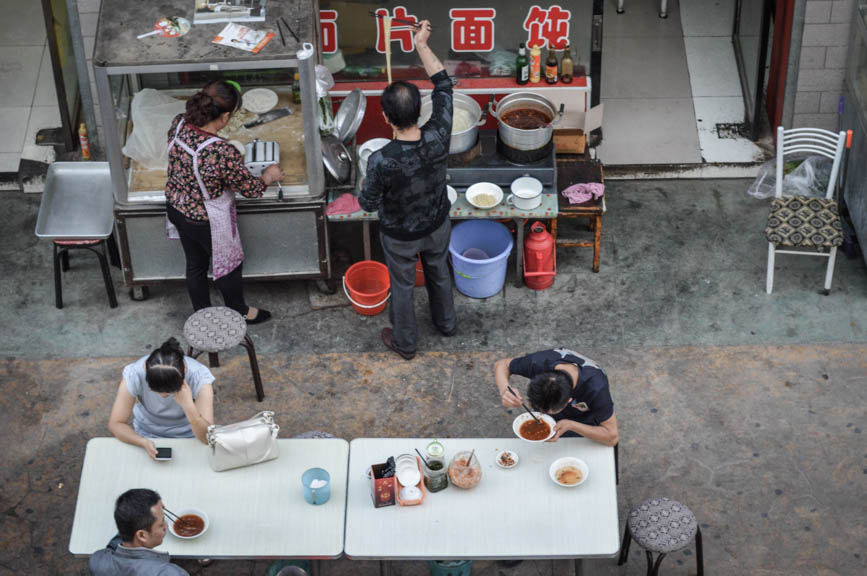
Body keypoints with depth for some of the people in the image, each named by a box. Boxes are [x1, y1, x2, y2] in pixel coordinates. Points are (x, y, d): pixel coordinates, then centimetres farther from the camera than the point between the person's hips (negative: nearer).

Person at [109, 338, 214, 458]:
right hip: (148, 435, 0)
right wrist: (144, 442, -38)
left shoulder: (200, 376, -29)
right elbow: (115, 424, -21)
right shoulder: (134, 374, -28)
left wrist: (188, 405, -45)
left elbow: (208, 438, -30)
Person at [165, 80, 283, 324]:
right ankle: (239, 312, 49)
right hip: (208, 222, -6)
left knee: (194, 264, 29)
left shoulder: (178, 124, -19)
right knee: (228, 266, 23)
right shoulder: (223, 154, -39)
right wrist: (269, 176, 1)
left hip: (176, 209, 6)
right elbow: (250, 188, -21)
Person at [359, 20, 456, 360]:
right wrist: (422, 46, -10)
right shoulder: (438, 138, -30)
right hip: (437, 226, 3)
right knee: (439, 272, 31)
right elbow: (443, 85, -14)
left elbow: (369, 204, -21)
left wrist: (366, 190, 1)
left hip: (400, 236, -3)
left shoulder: (381, 161, -39)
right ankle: (446, 323, 57)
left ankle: (405, 343, 46)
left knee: (402, 286, 23)